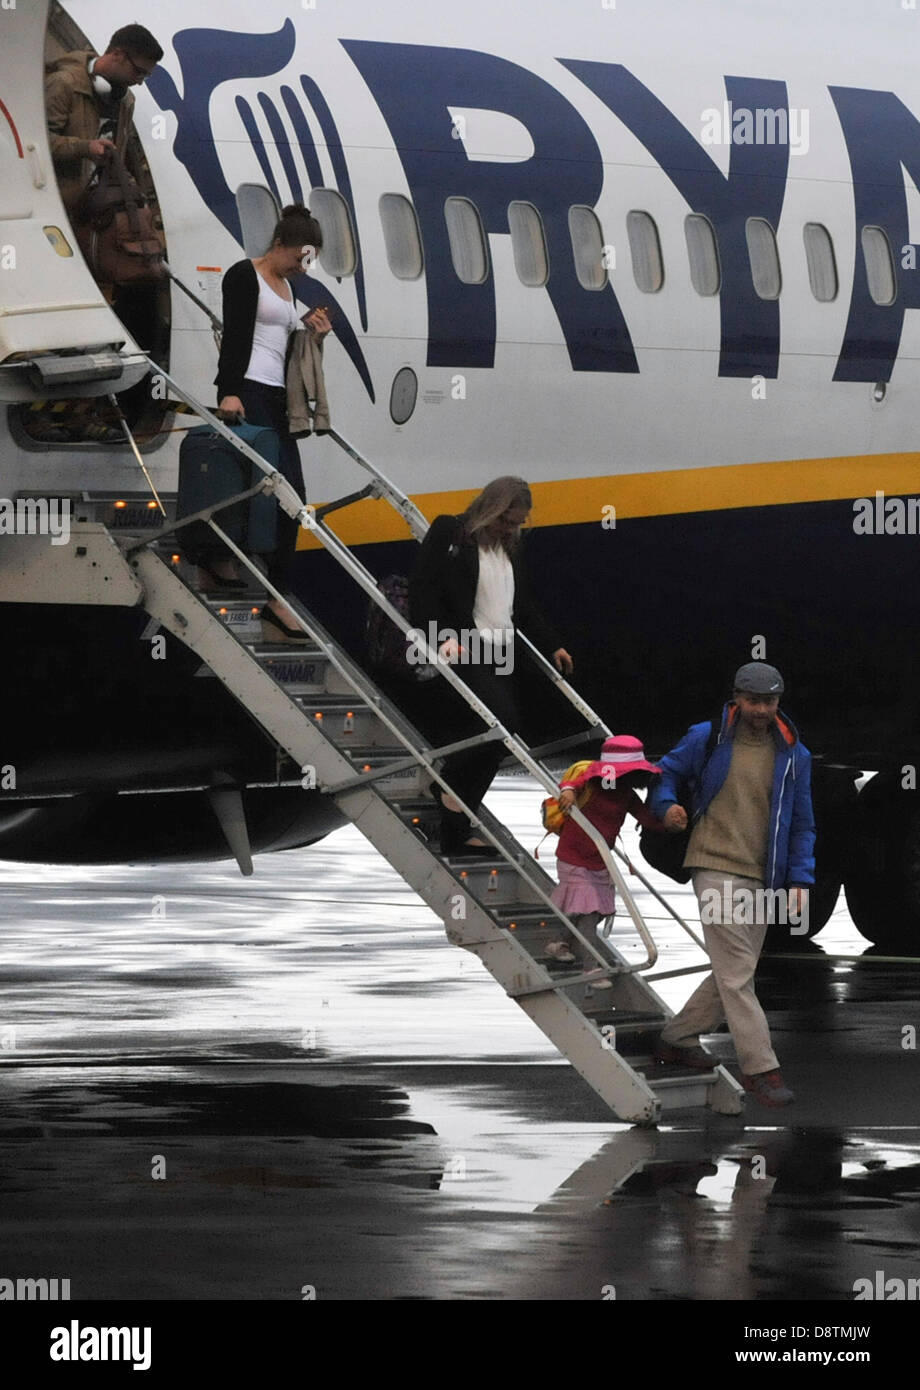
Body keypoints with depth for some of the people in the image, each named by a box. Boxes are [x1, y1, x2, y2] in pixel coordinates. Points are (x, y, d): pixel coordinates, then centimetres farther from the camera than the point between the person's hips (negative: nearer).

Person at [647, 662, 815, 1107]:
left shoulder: (794, 756, 9)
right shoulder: (707, 739, 0)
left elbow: (801, 824, 13)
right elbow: (665, 774, 13)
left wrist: (799, 880, 4)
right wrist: (667, 805, -9)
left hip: (763, 879, 5)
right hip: (716, 869, -5)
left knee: (733, 974, 10)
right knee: (737, 974, -11)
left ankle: (678, 1038, 27)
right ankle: (760, 1068, -11)